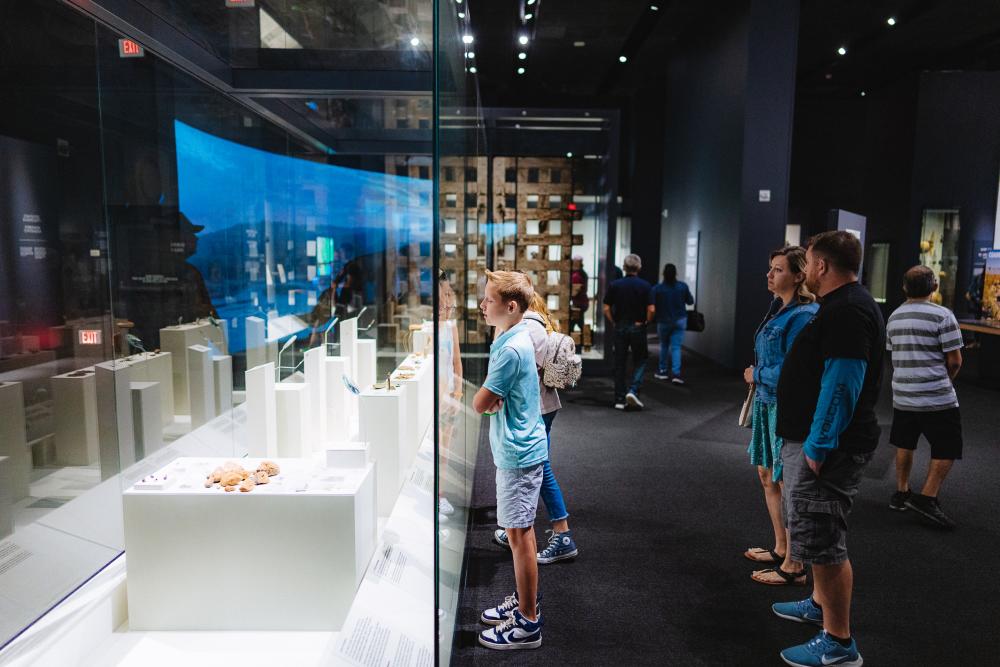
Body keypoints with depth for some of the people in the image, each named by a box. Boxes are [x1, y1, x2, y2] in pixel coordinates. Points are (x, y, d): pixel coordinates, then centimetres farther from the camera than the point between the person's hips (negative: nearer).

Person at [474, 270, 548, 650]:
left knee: (519, 534, 0)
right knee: (521, 532, 19)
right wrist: (493, 398, -4)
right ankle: (524, 602, 34)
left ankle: (527, 625, 13)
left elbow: (480, 404, -19)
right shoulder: (513, 339, 9)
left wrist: (488, 397, -1)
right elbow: (494, 401, 15)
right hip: (519, 449, 10)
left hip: (518, 454, -10)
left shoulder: (511, 349, -23)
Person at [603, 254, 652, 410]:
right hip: (638, 328, -2)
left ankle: (619, 399, 10)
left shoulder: (614, 285, -1)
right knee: (639, 362, 11)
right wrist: (645, 322, 7)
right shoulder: (645, 286, -4)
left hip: (619, 328, 2)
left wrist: (613, 324, 9)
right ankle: (633, 390, -8)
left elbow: (606, 309, -3)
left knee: (619, 364, 8)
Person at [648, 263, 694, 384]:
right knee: (676, 347, 2)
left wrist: (649, 320, 0)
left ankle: (662, 371, 27)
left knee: (664, 346, 20)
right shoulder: (683, 286, -8)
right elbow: (690, 302, 6)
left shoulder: (656, 288, -14)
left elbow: (652, 309, -18)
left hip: (663, 322, -1)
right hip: (680, 321, 1)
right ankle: (676, 373, -12)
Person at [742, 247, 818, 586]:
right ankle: (781, 549, 34)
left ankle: (793, 567, 15)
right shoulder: (779, 308, 9)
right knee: (767, 475, 18)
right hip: (768, 403, 10)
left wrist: (756, 375, -9)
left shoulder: (804, 316, -20)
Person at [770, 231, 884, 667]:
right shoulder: (842, 305, 14)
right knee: (818, 534, 24)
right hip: (812, 440, 11)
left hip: (824, 446, -11)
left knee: (822, 541, -4)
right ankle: (821, 603, 41)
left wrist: (818, 447, -24)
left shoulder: (848, 312, -20)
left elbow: (841, 384, -26)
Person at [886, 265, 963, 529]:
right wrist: (946, 379, 9)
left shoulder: (894, 317, 6)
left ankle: (901, 493, 25)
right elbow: (955, 361, -10)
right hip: (937, 398, -6)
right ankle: (927, 498, 1)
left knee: (904, 445, 17)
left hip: (902, 395, 6)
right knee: (947, 449, 5)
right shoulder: (942, 315, -12)